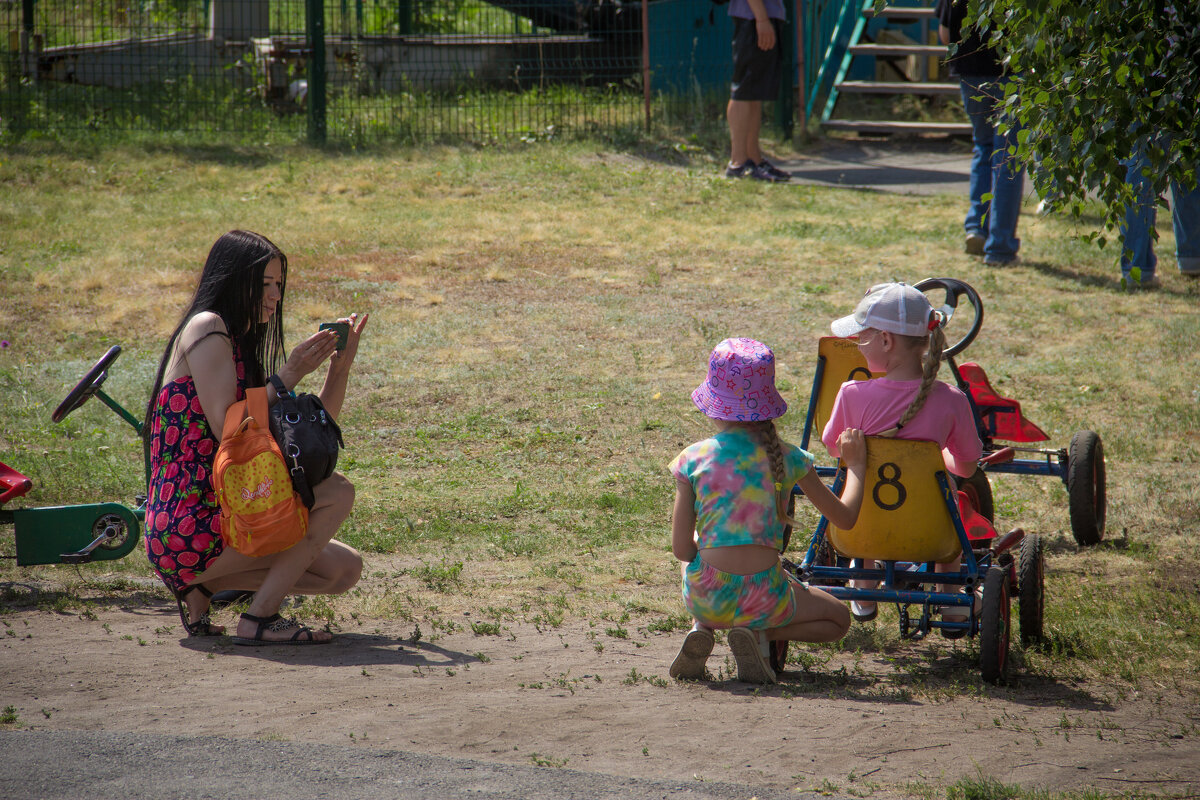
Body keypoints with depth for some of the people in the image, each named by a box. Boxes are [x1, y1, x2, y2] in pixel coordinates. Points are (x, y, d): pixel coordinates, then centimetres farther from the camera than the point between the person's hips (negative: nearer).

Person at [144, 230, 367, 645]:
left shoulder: (240, 343, 21)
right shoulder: (206, 329, -8)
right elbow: (227, 430, -19)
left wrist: (341, 365, 8)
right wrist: (290, 373, -14)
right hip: (189, 527, -10)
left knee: (346, 569, 9)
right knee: (337, 493, -14)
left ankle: (203, 585, 9)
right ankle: (260, 619, -13)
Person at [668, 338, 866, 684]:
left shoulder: (692, 460, -4)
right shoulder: (787, 459, -3)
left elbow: (681, 548, -3)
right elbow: (845, 517, 7)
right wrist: (855, 465, 24)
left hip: (706, 598, 2)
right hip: (764, 598, -2)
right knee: (838, 619, 27)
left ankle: (701, 630, 7)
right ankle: (760, 635, -3)